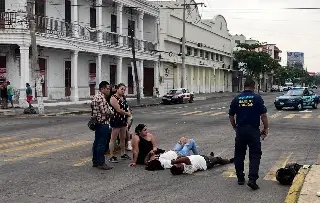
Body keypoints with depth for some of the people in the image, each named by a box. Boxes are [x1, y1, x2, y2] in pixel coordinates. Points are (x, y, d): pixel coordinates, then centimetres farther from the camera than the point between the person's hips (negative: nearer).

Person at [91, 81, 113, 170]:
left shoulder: (96, 96, 15)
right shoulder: (101, 98, -18)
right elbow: (105, 111, -23)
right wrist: (111, 112, -1)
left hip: (97, 122, 11)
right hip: (103, 123, -11)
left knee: (97, 142, 14)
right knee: (102, 143, -7)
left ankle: (95, 161, 21)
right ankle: (101, 163, -3)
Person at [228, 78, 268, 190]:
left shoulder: (236, 99, 3)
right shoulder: (257, 98, -4)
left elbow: (231, 116, 7)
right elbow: (263, 115, -8)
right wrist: (265, 128, 3)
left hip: (240, 130, 3)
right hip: (253, 130, -2)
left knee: (239, 154, 13)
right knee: (255, 155, 1)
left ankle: (240, 178, 19)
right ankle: (252, 179, -11)